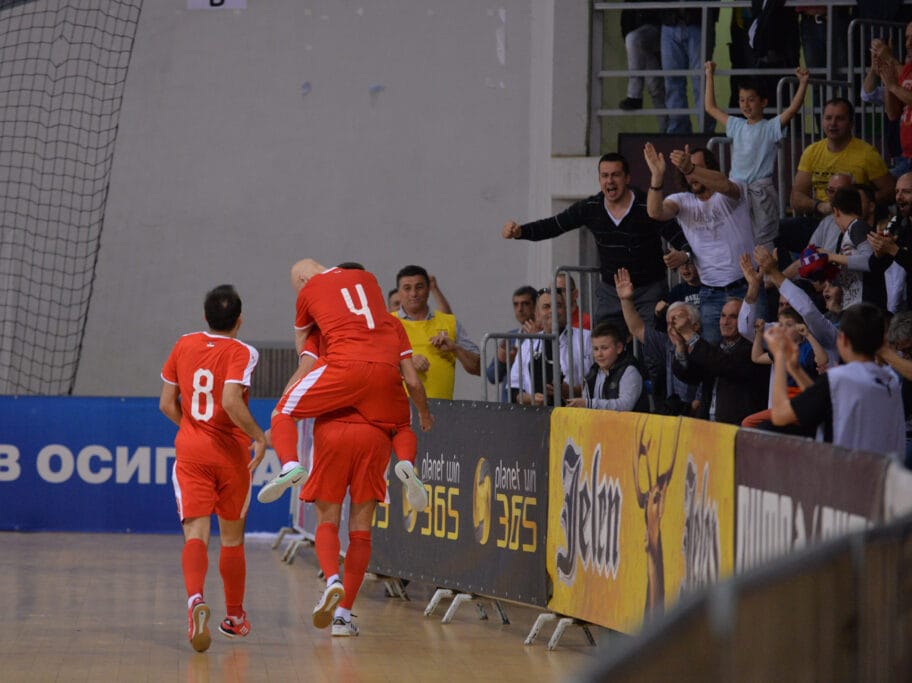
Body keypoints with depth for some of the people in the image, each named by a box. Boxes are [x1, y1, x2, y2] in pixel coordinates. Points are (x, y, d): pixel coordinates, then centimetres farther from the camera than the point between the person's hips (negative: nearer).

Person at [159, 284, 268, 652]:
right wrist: (259, 436, -12)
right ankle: (234, 616, 28)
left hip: (190, 452, 2)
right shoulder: (242, 352, -10)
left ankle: (195, 598, -37)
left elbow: (167, 404, 8)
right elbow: (232, 402, -24)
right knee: (232, 537, 15)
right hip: (231, 453, -2)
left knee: (196, 532, -9)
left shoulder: (184, 345, 5)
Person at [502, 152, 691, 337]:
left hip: (649, 290, -4)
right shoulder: (589, 208, -3)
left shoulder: (648, 208, -16)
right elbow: (551, 226, 2)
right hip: (611, 291, 4)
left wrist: (683, 255, -38)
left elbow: (681, 238, -14)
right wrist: (519, 231, -14)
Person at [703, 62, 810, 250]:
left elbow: (793, 108, -15)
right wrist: (710, 76, 22)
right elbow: (711, 107, 21)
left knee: (763, 240, -5)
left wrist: (803, 84, -28)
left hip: (761, 190, -5)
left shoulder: (771, 127, -3)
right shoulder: (736, 126, 13)